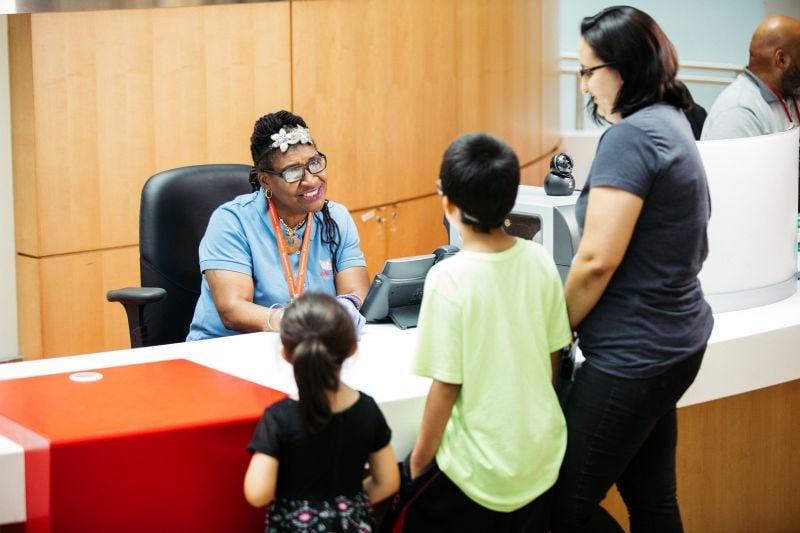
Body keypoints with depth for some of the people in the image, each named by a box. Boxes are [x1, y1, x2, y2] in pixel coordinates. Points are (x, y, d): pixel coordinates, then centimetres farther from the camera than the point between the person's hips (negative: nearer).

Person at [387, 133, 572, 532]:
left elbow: (446, 385, -16)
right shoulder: (540, 260, -5)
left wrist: (419, 460, -3)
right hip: (542, 454, 5)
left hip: (478, 467, -5)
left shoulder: (448, 278, -20)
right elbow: (553, 356, 5)